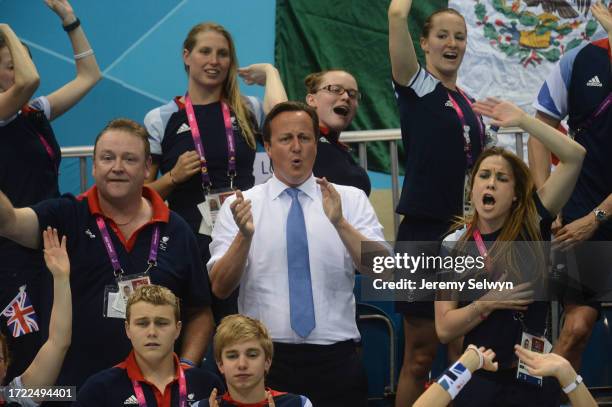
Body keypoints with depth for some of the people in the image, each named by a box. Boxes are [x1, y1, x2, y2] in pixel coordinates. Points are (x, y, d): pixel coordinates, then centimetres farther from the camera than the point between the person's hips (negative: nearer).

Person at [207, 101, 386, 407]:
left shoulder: (351, 200, 4)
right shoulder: (239, 206, 4)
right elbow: (220, 287, -5)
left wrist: (340, 223, -23)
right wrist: (244, 236, -22)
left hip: (335, 359, 0)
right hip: (266, 359, 0)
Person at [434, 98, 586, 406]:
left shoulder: (532, 224, -2)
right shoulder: (454, 246, -1)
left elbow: (574, 156, -11)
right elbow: (444, 329, -3)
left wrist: (522, 120, -15)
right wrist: (488, 303, -16)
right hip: (480, 380, 0)